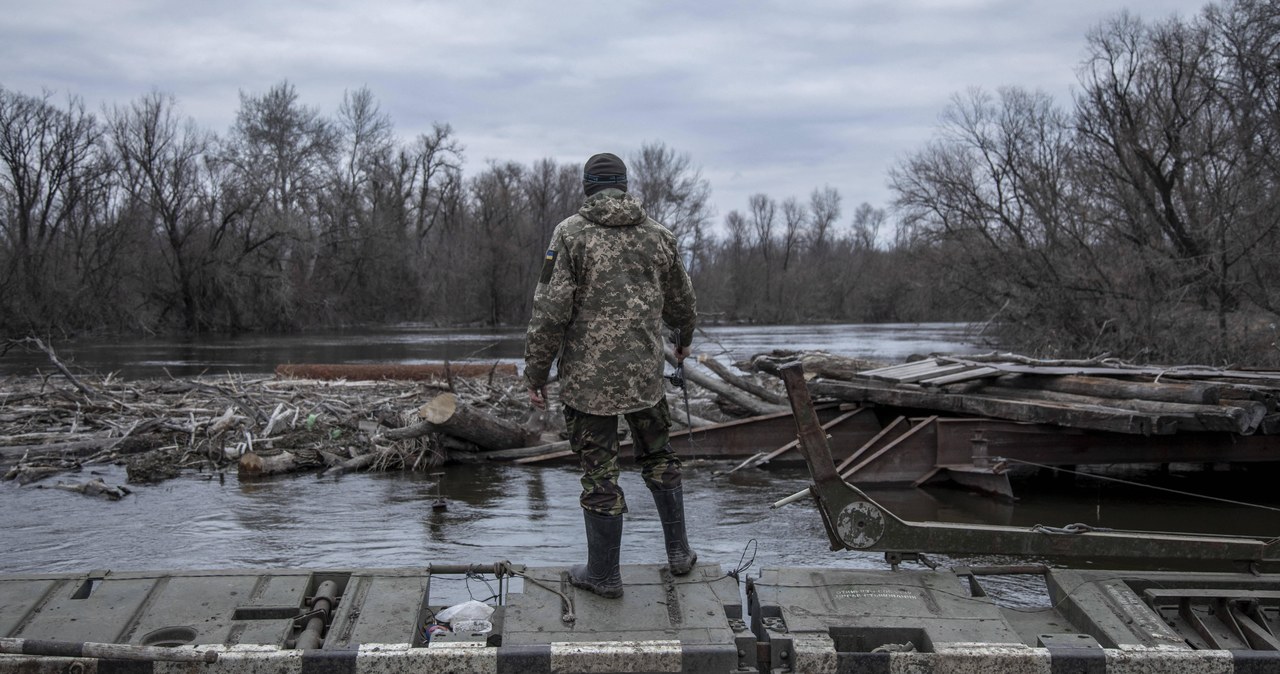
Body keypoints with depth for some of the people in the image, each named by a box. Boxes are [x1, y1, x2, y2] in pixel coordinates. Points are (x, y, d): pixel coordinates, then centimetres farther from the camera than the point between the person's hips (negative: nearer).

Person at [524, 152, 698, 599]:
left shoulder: (570, 233, -8)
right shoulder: (657, 234, 5)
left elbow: (551, 310, -14)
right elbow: (681, 302, 17)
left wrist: (536, 373, -6)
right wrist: (684, 338, 37)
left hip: (587, 377, -3)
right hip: (645, 372, 4)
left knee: (599, 474, 5)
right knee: (658, 457, 21)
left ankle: (603, 574, 15)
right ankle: (678, 552, 28)